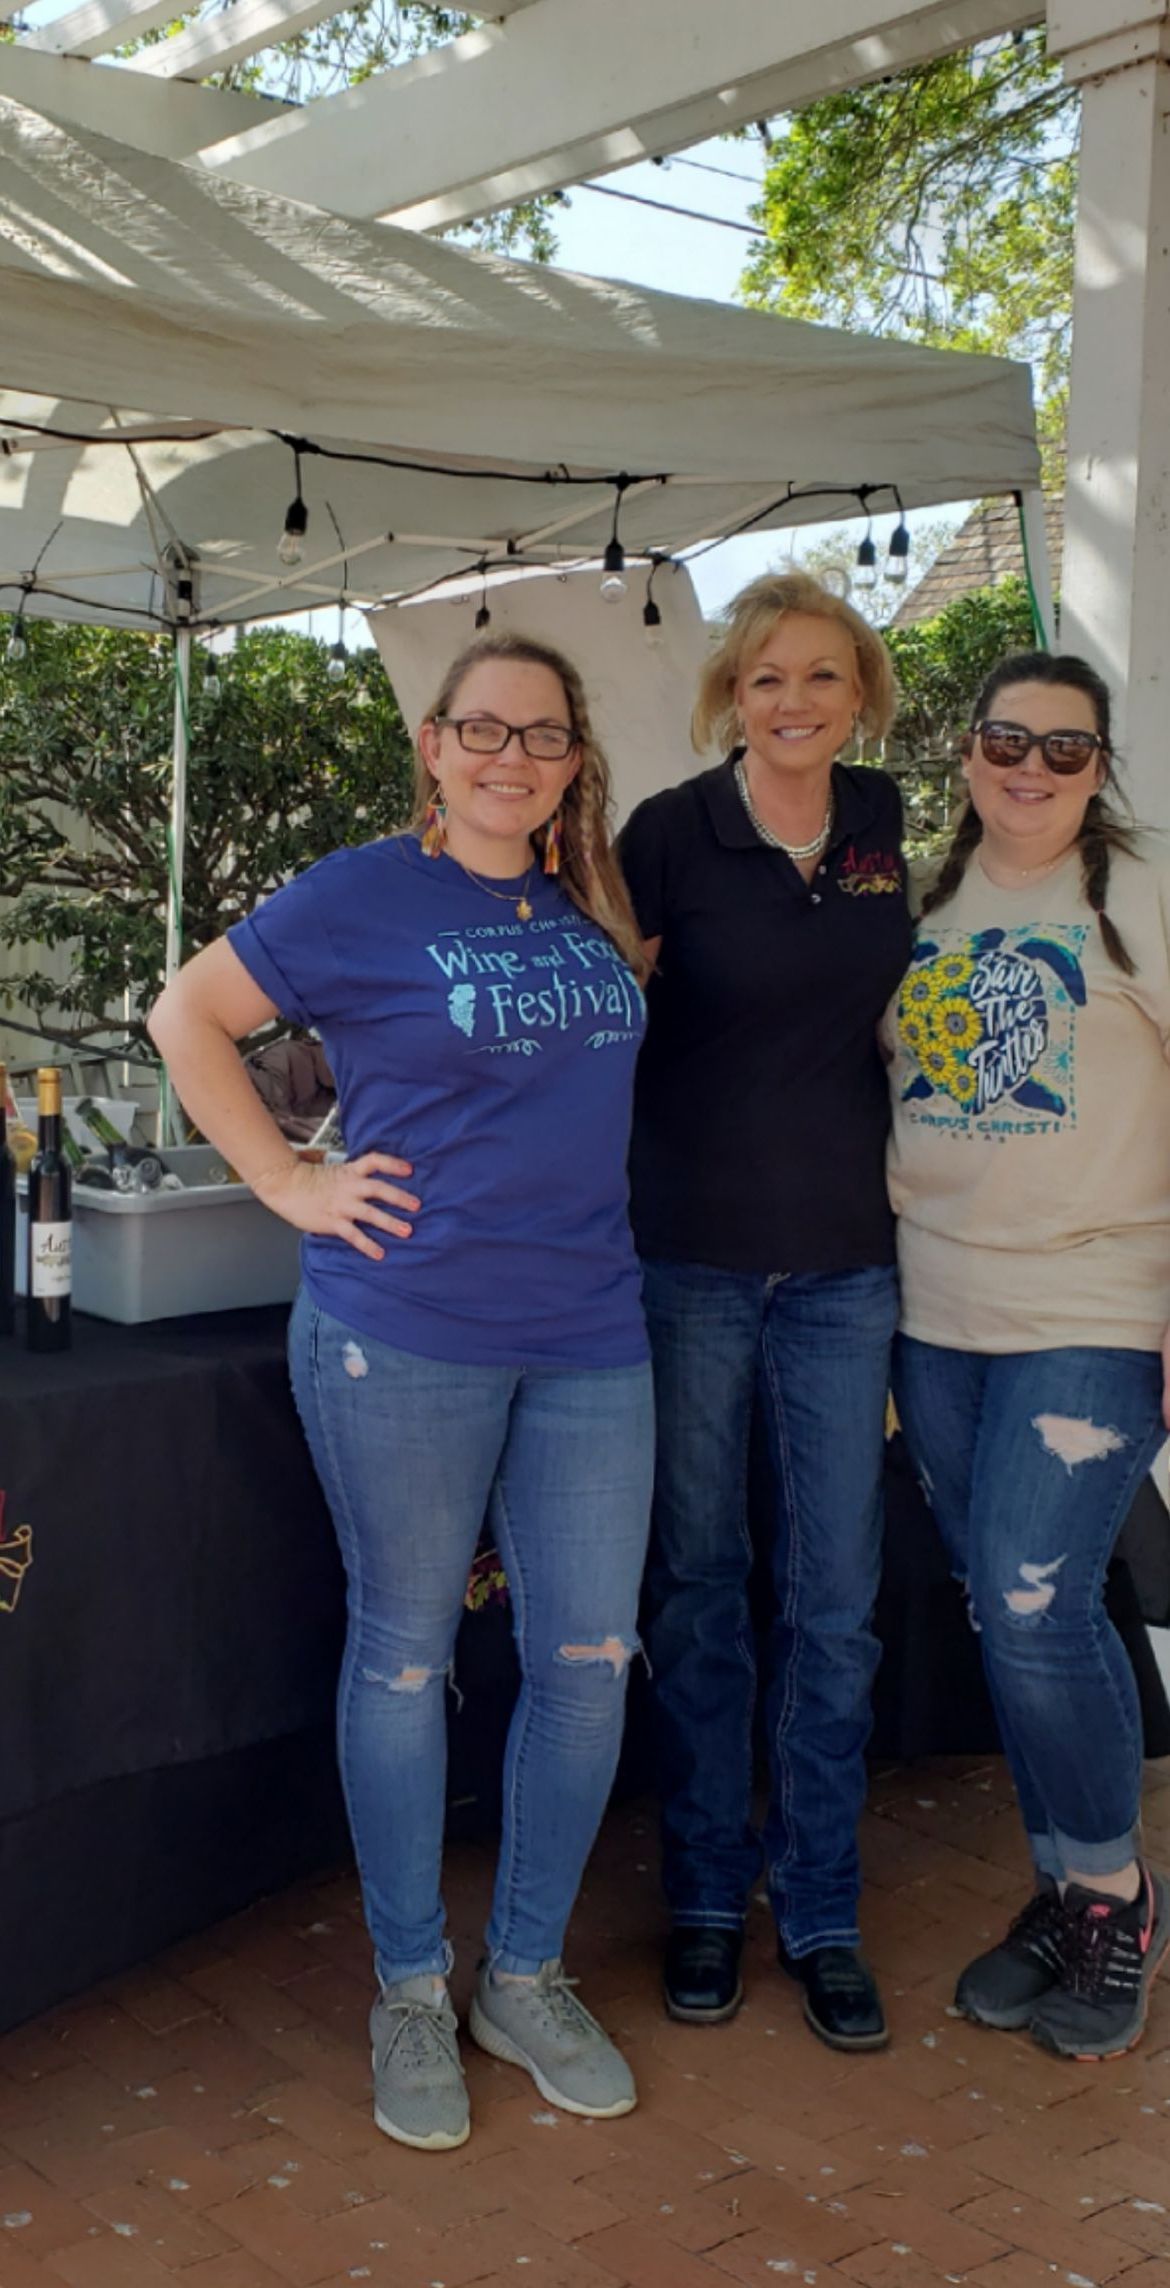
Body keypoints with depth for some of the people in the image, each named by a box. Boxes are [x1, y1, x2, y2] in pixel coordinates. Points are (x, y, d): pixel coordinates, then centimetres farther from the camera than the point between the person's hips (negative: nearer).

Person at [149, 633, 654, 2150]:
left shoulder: (598, 904, 11)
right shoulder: (365, 896, -4)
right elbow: (188, 1016, 0)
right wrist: (293, 1185, -6)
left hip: (590, 1335, 5)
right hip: (405, 1336, -5)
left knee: (591, 1657, 7)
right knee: (405, 1652, 7)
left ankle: (527, 1977, 27)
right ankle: (411, 1992, 25)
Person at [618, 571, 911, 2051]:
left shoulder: (885, 821, 5)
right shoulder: (672, 831, -6)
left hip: (843, 1260, 3)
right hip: (692, 1254, -3)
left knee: (836, 1596, 7)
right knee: (698, 1583, 9)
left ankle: (820, 1911, 23)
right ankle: (706, 1894, 26)